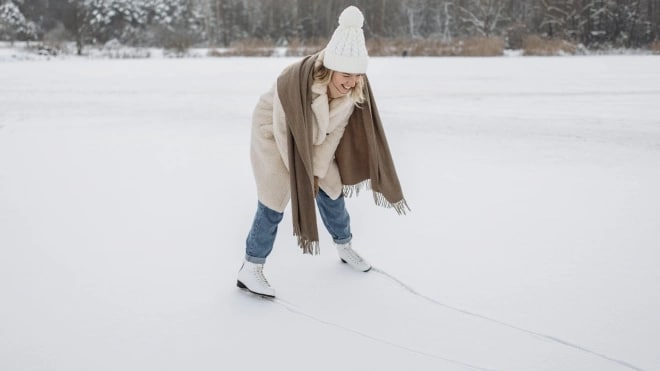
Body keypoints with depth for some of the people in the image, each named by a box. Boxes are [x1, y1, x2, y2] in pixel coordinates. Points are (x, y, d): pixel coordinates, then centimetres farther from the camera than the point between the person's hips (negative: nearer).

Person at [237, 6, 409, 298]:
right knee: (275, 200, -11)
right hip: (273, 133, -5)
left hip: (313, 136, 5)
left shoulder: (355, 88, -23)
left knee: (331, 189, 11)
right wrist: (303, 178, -20)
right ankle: (250, 271, 0)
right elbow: (287, 138, -30)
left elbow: (335, 132, -13)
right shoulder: (293, 84, -39)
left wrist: (317, 172, -13)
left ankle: (345, 247, 35)